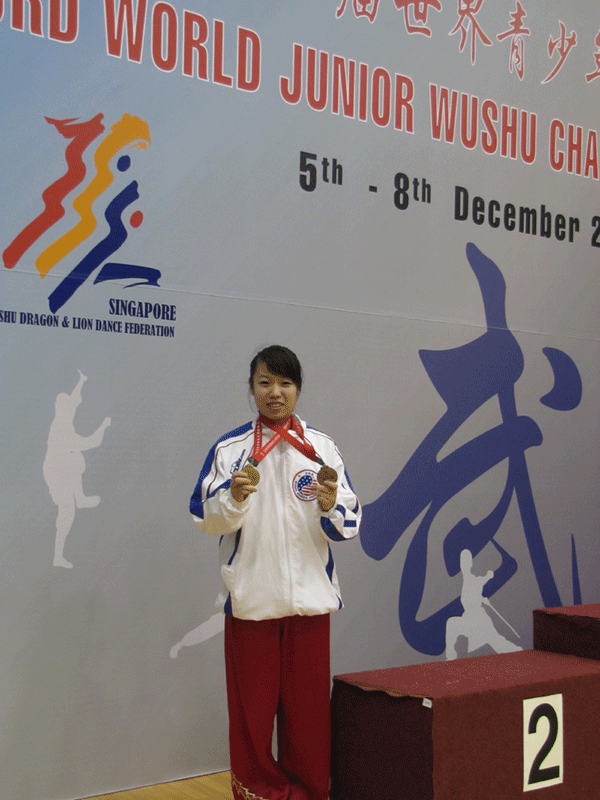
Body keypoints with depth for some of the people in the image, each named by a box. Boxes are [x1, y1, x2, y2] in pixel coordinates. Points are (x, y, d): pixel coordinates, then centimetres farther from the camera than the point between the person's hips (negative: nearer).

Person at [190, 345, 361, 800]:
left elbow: (350, 524, 3)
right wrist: (234, 497, -20)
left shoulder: (322, 447, 4)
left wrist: (332, 506, -18)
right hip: (250, 597, -1)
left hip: (309, 596, 1)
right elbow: (206, 519, -2)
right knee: (252, 706, 6)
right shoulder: (230, 448, 1)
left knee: (308, 706, 8)